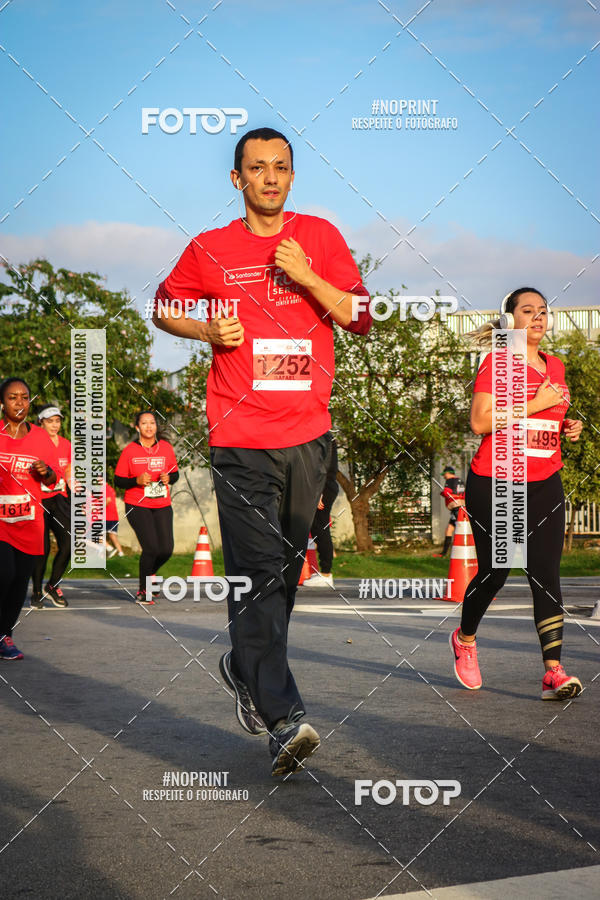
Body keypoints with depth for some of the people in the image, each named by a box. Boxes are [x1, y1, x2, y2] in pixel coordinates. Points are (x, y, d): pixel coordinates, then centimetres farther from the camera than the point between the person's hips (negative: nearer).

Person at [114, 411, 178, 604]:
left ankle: (148, 574, 30)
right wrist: (137, 481, -17)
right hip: (137, 506, -4)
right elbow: (118, 480, -1)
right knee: (151, 548, -15)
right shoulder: (129, 451, -3)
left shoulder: (166, 448, 5)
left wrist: (169, 478, -7)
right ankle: (143, 592, 6)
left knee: (166, 550, -4)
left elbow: (175, 473, 16)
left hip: (162, 505, 4)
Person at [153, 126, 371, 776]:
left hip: (308, 433, 3)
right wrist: (210, 331, 0)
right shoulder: (210, 250, 6)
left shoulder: (319, 236, 8)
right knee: (257, 570, -12)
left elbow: (360, 318, 3)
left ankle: (245, 668, 36)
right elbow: (164, 308, 19)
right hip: (241, 436, -2)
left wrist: (304, 276, -11)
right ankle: (284, 720, -16)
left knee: (285, 565, 12)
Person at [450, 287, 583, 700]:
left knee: (546, 575, -4)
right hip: (495, 484, -5)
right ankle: (465, 639, 32)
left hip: (545, 484, 5)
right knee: (494, 572, 4)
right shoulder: (498, 362, -6)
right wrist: (535, 404, -18)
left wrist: (567, 426, 8)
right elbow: (480, 421, -17)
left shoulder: (555, 366, 14)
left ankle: (554, 672, -9)